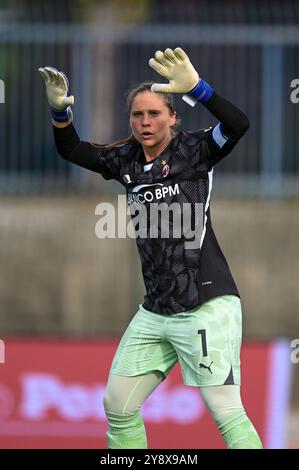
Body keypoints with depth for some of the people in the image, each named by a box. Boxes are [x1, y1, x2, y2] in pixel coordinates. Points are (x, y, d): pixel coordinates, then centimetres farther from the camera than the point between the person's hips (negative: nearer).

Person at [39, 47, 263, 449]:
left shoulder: (193, 151, -6)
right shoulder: (126, 160, 10)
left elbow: (237, 125, -23)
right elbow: (71, 150, 16)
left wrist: (195, 88, -37)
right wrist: (60, 110, -4)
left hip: (208, 306, -7)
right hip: (155, 311, 7)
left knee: (227, 414, -13)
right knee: (118, 406, 11)